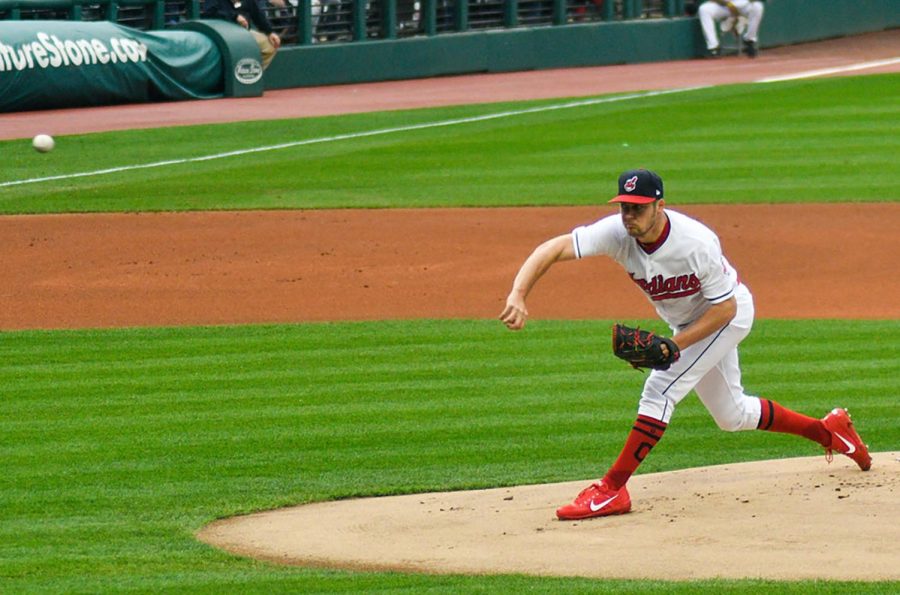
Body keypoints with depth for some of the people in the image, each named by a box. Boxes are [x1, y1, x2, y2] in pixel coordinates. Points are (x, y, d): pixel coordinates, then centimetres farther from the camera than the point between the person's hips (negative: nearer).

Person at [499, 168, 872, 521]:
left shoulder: (695, 243, -36)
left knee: (660, 389, -22)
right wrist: (517, 296, -50)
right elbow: (552, 249, -33)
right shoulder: (616, 233, -25)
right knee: (731, 415, 18)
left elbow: (725, 307, -27)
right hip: (684, 325, 7)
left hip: (729, 315, -7)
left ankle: (611, 490, -19)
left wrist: (675, 344, -36)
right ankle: (827, 431, 38)